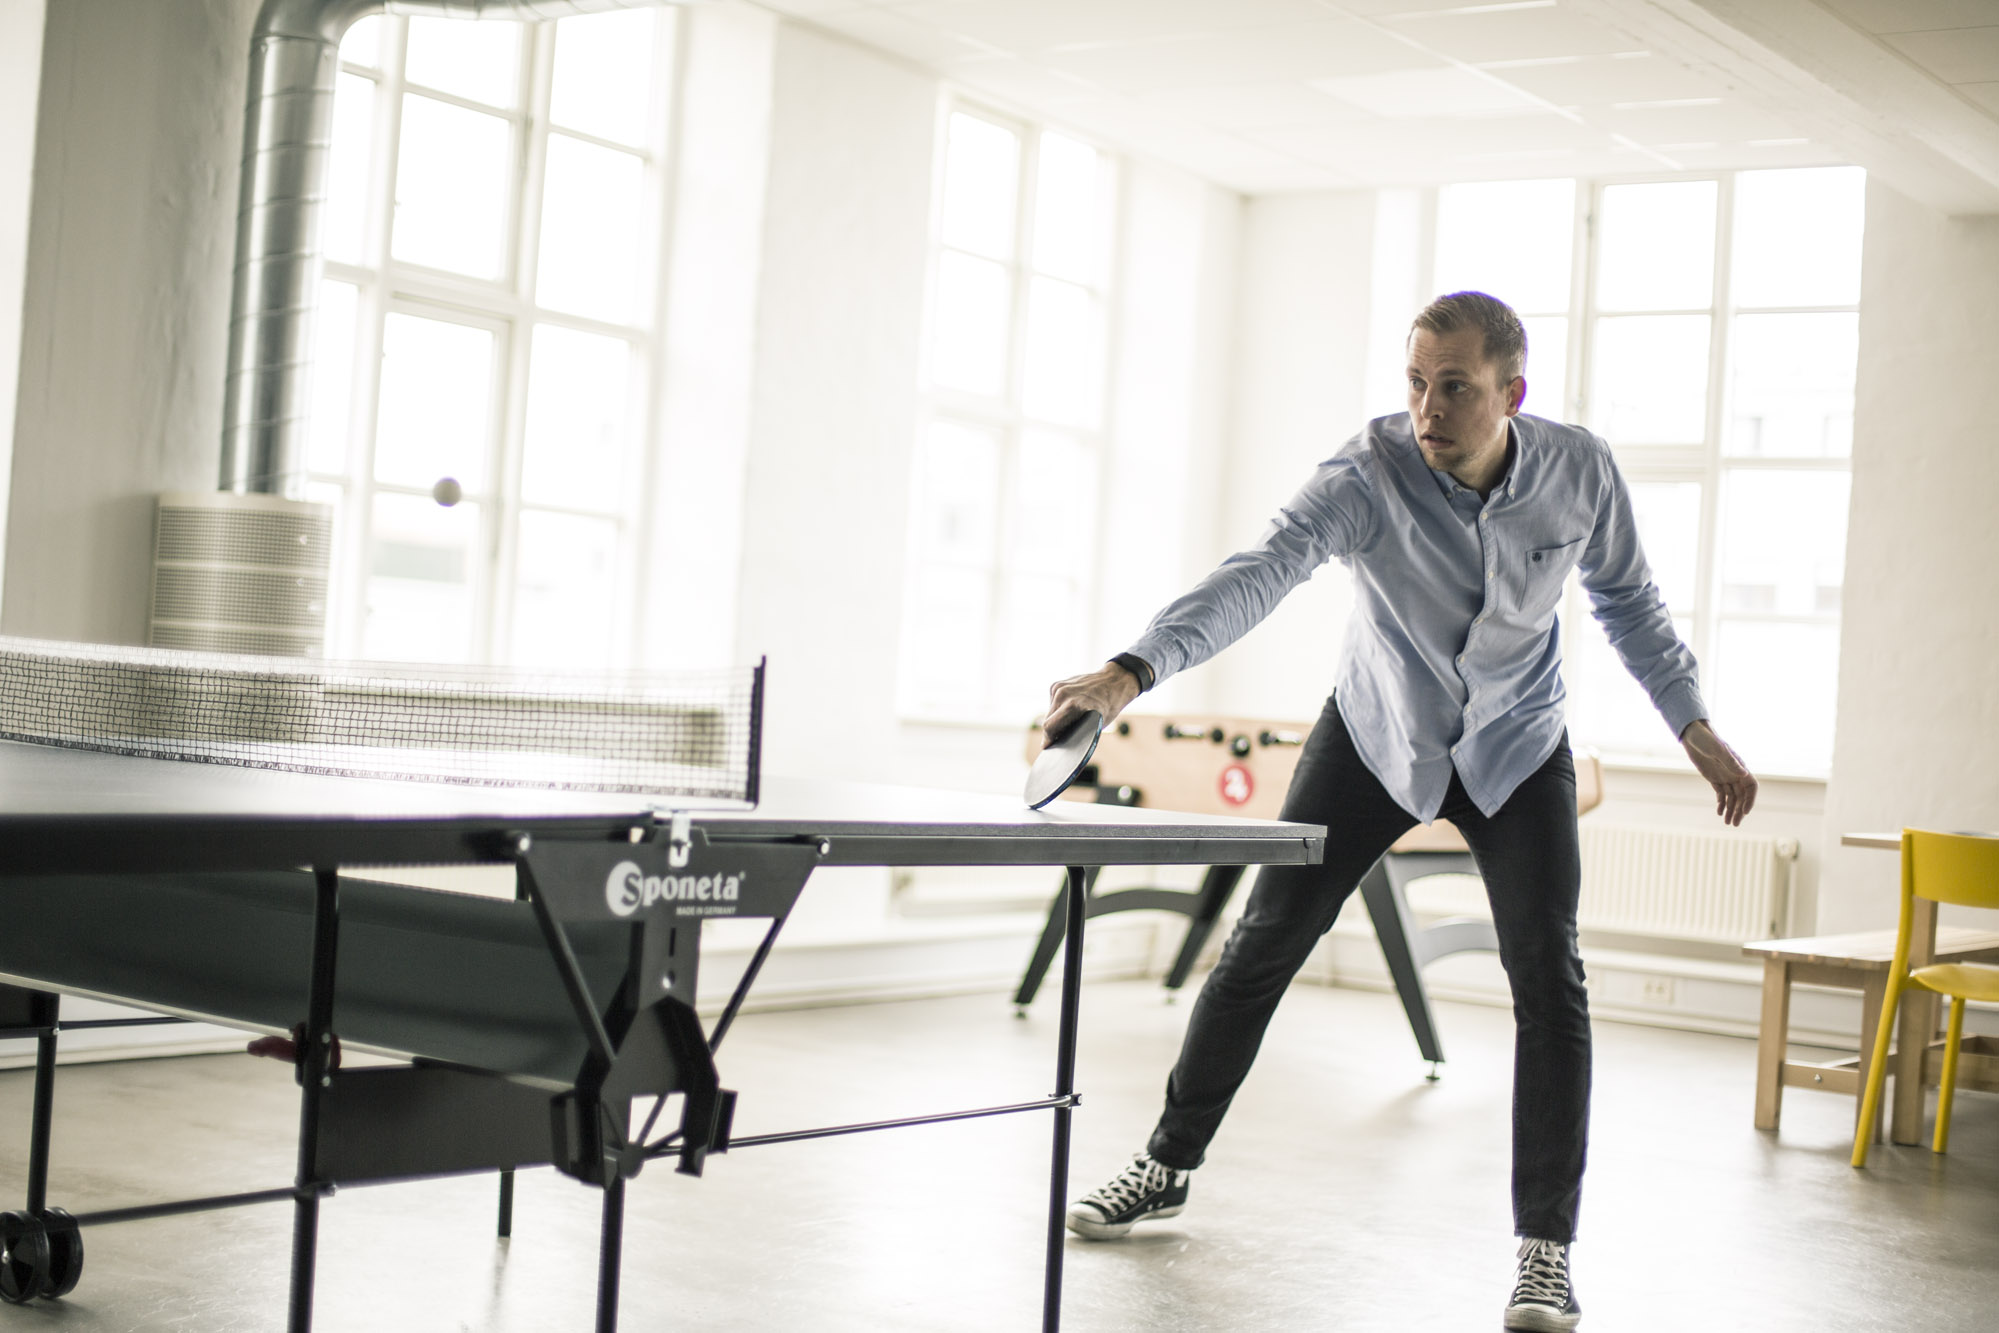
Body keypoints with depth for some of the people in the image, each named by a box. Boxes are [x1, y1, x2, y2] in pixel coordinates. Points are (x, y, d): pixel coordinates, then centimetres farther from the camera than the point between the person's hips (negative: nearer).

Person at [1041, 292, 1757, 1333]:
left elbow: (1626, 599, 1)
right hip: (1376, 737, -1)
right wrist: (1134, 670, -58)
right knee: (1263, 943, 3)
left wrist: (1693, 724, -2)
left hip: (1515, 748, 1)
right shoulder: (1367, 474, -29)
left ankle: (1546, 1250, 1)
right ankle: (1167, 1166, 22)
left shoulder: (1581, 473, -19)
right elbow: (1258, 574, -43)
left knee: (1548, 977, -10)